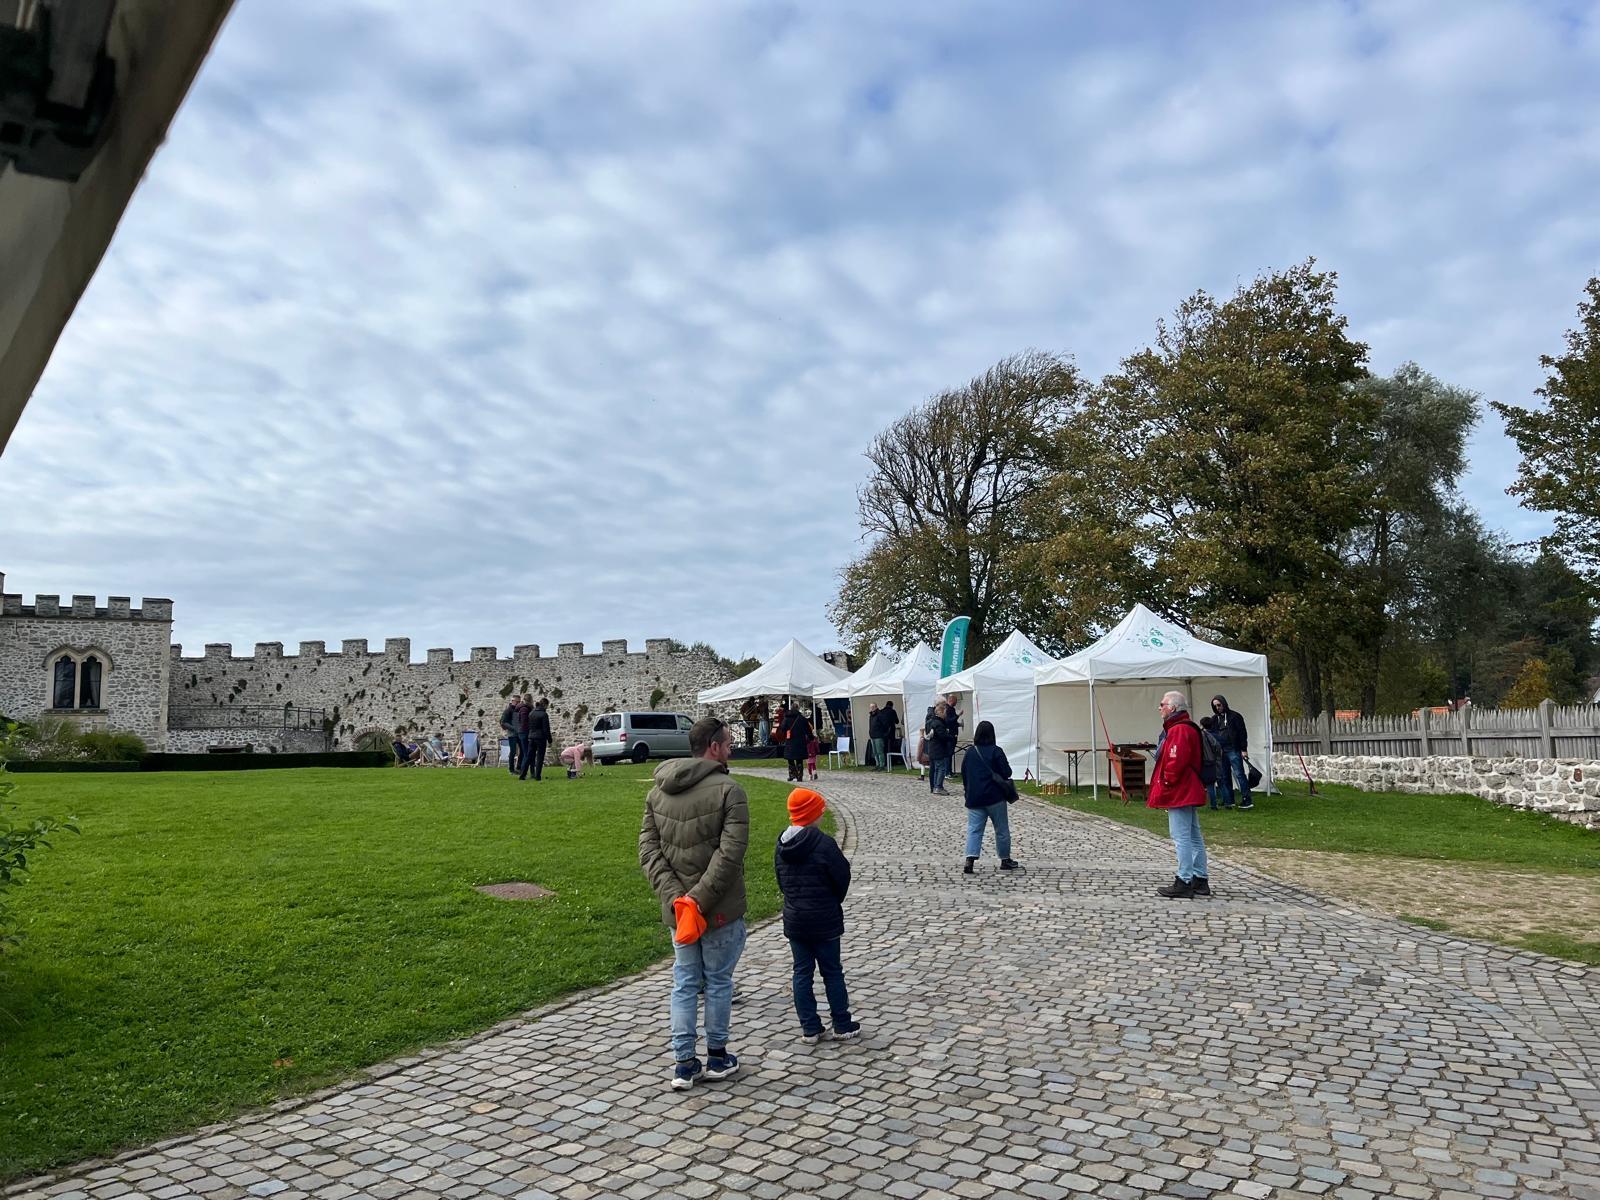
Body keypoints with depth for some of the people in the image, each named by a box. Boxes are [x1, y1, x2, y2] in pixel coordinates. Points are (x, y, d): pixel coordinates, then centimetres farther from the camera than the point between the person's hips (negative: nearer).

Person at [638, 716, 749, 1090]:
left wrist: (674, 896, -8)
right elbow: (730, 854, -24)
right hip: (721, 910, -5)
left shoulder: (657, 791, 4)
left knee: (685, 983, 15)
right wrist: (700, 898, -19)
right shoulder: (729, 791, -15)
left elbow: (648, 849, -1)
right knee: (718, 981, 12)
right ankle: (717, 1057, 26)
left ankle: (684, 1064, 18)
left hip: (676, 909, 5)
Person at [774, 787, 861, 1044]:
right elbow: (842, 878, -11)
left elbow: (781, 881, 9)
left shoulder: (781, 845, 0)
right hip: (824, 922, -5)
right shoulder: (823, 843, -19)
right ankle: (843, 1026, 17)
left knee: (802, 972, 11)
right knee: (832, 972, 8)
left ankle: (809, 1028, 15)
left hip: (794, 921, 5)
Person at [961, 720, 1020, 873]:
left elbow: (964, 774, 11)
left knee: (974, 829, 1)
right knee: (1002, 829, 11)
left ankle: (970, 861, -14)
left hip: (974, 798, 3)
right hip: (995, 797, -3)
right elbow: (1007, 773, -10)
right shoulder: (996, 751, -9)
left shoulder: (970, 752, 4)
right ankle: (1005, 860, 21)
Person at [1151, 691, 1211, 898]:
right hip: (1189, 794, 11)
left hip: (1179, 794, -11)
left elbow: (1176, 761, -27)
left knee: (1181, 837, -8)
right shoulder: (1188, 728, 17)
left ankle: (1184, 883, -6)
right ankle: (1200, 880, 20)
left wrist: (1166, 782, -13)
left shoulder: (1178, 730, -17)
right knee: (1194, 837, 14)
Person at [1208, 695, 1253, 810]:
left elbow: (1243, 733, 0)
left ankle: (1247, 800, -8)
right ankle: (1229, 801, 10)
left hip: (1233, 750, -5)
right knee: (1224, 777, 5)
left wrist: (1244, 750, -7)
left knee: (1239, 774, -9)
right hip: (1220, 752, 5)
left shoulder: (1235, 716, 2)